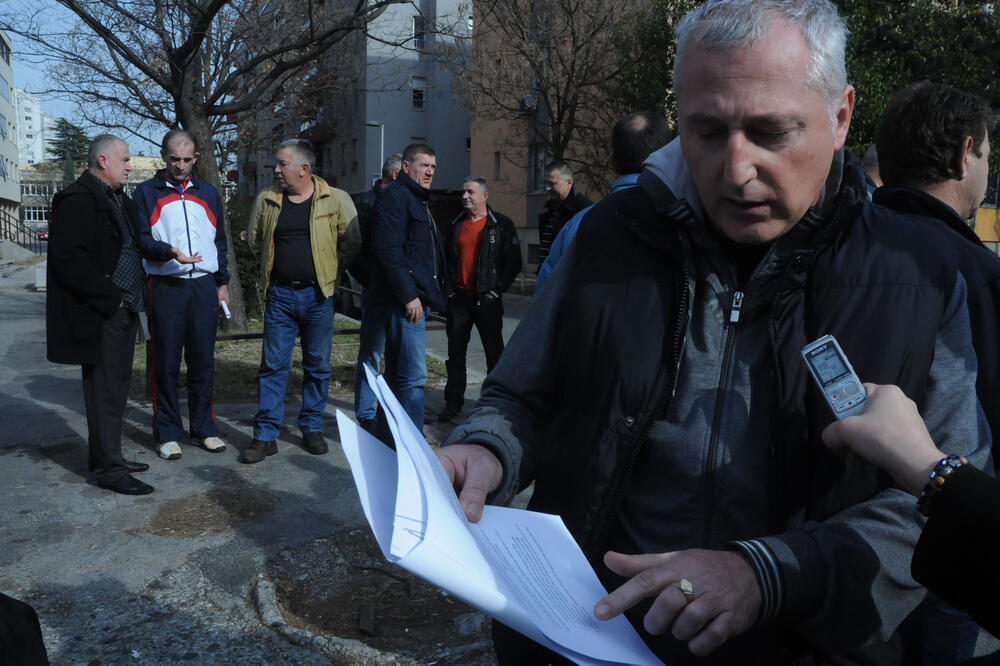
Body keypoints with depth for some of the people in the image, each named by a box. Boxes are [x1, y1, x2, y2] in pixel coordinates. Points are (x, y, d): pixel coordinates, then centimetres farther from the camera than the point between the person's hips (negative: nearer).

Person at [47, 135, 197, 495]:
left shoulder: (120, 200, 18)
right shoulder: (78, 201, -13)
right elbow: (69, 259, -21)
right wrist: (110, 298, -17)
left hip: (123, 311, 10)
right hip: (99, 316, -10)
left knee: (116, 388, 16)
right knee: (106, 391, -4)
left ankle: (108, 457, 27)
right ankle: (108, 468, 5)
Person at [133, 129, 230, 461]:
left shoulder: (208, 194, 14)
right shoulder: (147, 192, 5)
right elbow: (141, 238, -4)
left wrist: (222, 283, 12)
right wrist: (168, 253, -22)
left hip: (204, 287, 3)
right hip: (166, 288, -2)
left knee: (203, 362, 7)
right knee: (167, 363, 2)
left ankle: (203, 428, 17)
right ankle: (168, 433, 11)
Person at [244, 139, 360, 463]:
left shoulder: (336, 200, -4)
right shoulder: (266, 200, 4)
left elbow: (351, 243, 3)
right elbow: (255, 240, 18)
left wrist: (326, 269, 7)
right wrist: (279, 264, 14)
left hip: (318, 295, -1)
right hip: (280, 294, 2)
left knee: (318, 365, 8)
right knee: (273, 365, 2)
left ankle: (312, 428, 22)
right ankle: (265, 436, 9)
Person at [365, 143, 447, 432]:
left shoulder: (418, 199, 23)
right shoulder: (394, 196, -9)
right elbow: (388, 250, -19)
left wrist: (431, 293, 19)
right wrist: (408, 295, -21)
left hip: (414, 299, 11)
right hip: (404, 301, -11)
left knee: (397, 373, 16)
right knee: (413, 376, -10)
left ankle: (388, 436, 26)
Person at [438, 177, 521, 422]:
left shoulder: (501, 224, -3)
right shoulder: (456, 225, 11)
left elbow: (513, 261, -4)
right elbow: (446, 258, 19)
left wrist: (497, 289, -8)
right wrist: (448, 287, 8)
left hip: (487, 298, -4)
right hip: (459, 298, 4)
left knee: (494, 353, 4)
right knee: (455, 353, 7)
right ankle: (453, 402, 16)